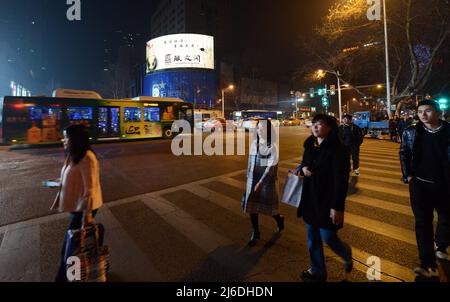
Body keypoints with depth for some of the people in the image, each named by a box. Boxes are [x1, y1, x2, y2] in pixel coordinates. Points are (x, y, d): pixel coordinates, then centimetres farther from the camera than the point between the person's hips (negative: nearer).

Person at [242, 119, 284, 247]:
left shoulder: (273, 146, -13)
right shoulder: (254, 143, 2)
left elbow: (271, 166, -16)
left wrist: (261, 182, -18)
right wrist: (249, 178, 12)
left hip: (267, 181, -5)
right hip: (253, 180, 5)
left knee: (268, 206, 10)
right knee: (251, 206, 6)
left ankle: (279, 219, 44)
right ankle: (255, 233, 24)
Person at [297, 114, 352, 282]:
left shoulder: (338, 149, -17)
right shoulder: (310, 145, 5)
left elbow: (341, 180, -19)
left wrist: (337, 207, -21)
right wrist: (303, 169, -6)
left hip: (327, 200, -7)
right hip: (310, 199, 7)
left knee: (328, 237, 5)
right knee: (312, 238, 15)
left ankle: (347, 255, 41)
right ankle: (317, 271, 35)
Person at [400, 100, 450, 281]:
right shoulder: (411, 132, -4)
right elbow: (404, 153, 5)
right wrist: (407, 175, -2)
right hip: (420, 184, -1)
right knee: (423, 222, -1)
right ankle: (429, 266, 6)